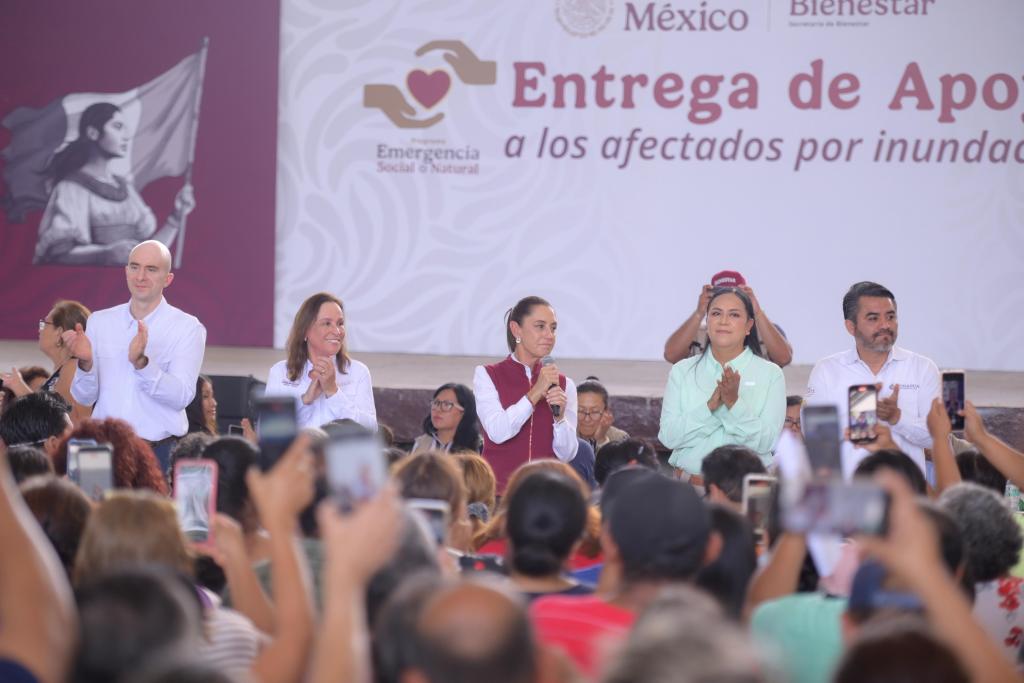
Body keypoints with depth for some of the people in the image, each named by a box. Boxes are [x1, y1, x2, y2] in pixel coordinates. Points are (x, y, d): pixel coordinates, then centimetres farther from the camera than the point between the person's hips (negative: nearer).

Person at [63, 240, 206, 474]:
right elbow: (85, 397, 4)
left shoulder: (188, 327, -3)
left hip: (159, 453, -2)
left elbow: (182, 397, -14)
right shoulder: (99, 321, 7)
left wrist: (142, 363, -28)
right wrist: (85, 362, -16)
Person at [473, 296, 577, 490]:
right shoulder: (487, 375, 4)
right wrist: (536, 393, -13)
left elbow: (566, 454, 4)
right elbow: (497, 432, -10)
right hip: (499, 488, -2)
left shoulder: (564, 384, 9)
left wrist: (559, 415, -12)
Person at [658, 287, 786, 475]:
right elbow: (668, 436, 1)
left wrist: (734, 403, -14)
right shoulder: (682, 371, 10)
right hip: (690, 480, 2)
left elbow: (767, 442, -2)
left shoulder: (770, 373, 6)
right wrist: (711, 406, -11)